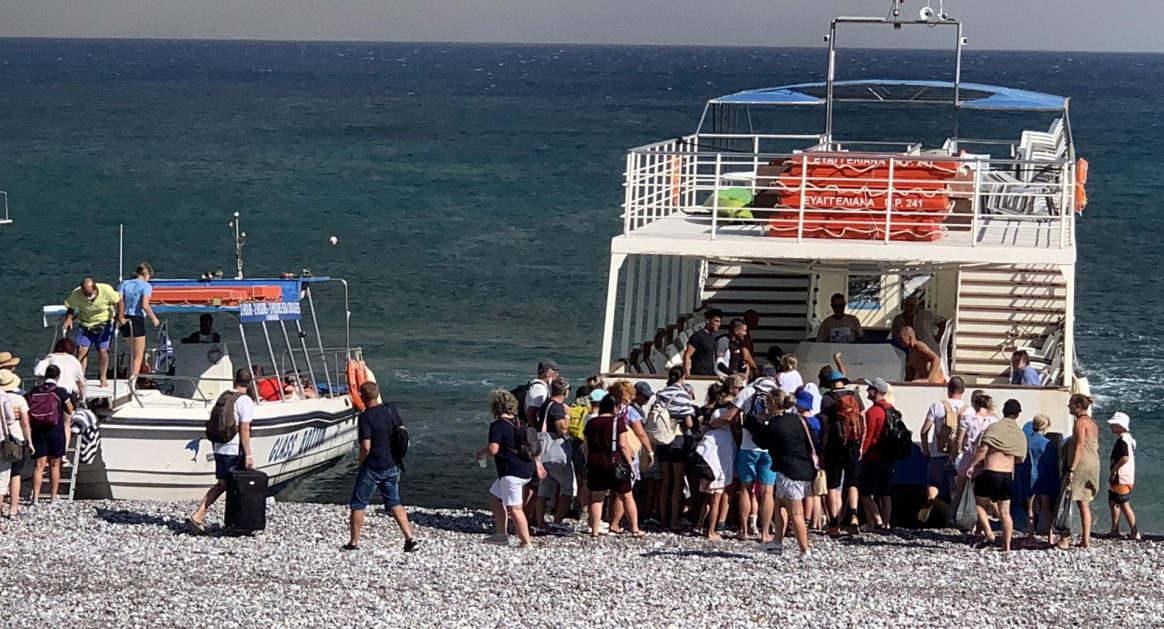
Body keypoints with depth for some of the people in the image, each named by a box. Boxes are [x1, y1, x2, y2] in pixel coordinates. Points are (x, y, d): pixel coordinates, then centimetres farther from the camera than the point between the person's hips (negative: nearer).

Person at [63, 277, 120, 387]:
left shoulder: (106, 290, -23)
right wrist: (69, 318, -23)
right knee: (82, 349, -14)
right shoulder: (76, 294, -18)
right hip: (85, 324, 1)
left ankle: (103, 377, 6)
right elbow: (70, 308, -4)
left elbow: (118, 300, -9)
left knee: (103, 350, -12)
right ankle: (80, 378, -10)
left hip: (104, 324, -1)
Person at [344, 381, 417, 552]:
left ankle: (354, 542, 13)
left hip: (372, 468, -6)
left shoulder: (365, 417, -17)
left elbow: (366, 446, -21)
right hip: (392, 466, 6)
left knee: (358, 505, 8)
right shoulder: (390, 410, 1)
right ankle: (409, 538, 3)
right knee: (394, 503, 14)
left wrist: (361, 462, -3)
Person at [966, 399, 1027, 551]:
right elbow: (1021, 458, 10)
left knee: (980, 504, 14)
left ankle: (989, 535, -2)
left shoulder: (994, 427, -7)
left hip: (989, 474, -4)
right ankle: (1006, 545, 12)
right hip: (1007, 476, 4)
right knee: (1005, 512, 13)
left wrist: (973, 465, -8)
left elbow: (983, 449, -16)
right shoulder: (1020, 434, 6)